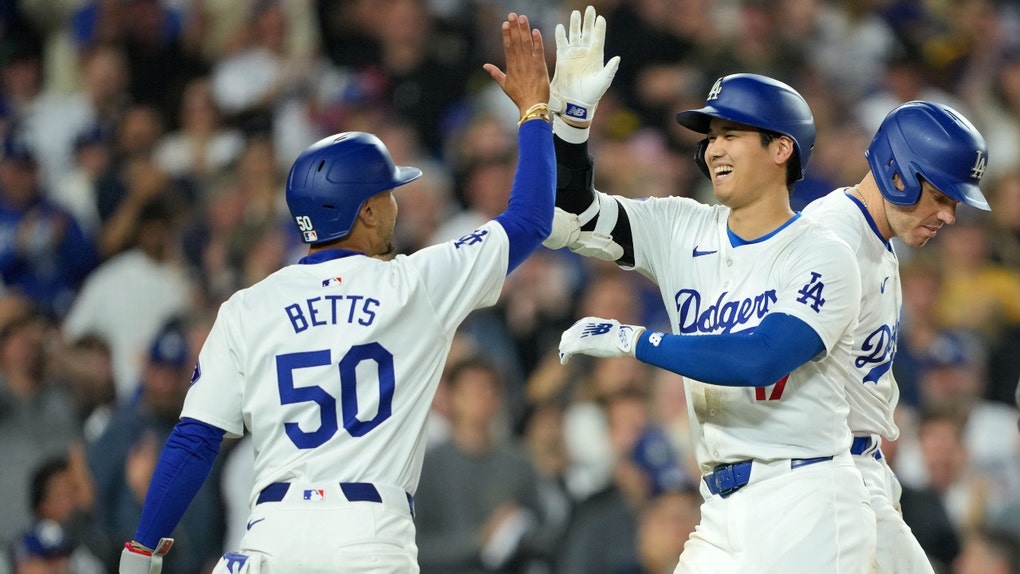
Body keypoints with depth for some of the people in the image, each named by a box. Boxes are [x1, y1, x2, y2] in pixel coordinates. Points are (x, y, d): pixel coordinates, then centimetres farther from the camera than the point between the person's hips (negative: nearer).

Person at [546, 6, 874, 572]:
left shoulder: (823, 255, -8)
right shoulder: (685, 232, 10)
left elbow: (757, 358, -21)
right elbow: (567, 215, 5)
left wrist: (632, 341, -19)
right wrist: (572, 112, -8)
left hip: (807, 509, -6)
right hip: (720, 512, 6)